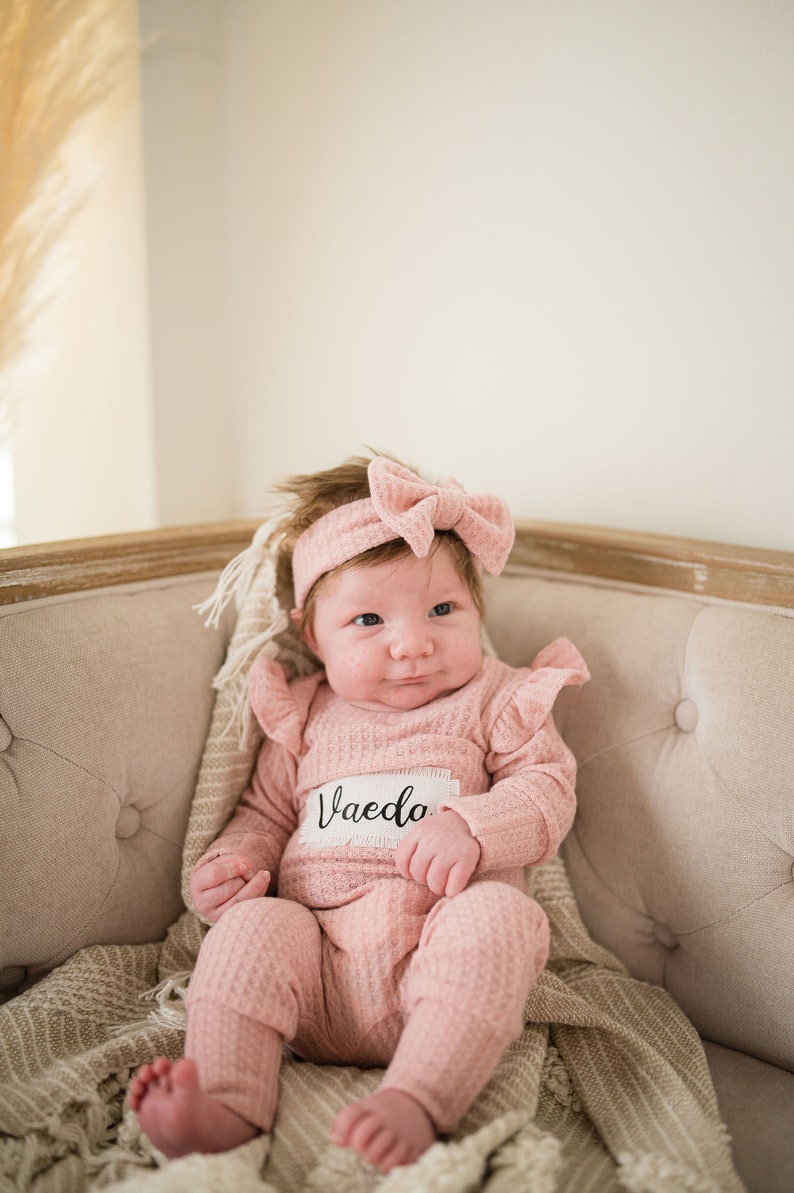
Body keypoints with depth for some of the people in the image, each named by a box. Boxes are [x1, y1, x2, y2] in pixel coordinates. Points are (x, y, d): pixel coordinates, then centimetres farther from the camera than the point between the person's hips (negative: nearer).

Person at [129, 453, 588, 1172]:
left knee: (499, 915, -33)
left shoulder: (493, 699, 10)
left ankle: (415, 1101, -43)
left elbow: (549, 788, 2)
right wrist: (230, 863, 1)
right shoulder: (304, 717, 17)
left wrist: (471, 827, -17)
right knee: (252, 924, -25)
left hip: (442, 948, -2)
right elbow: (266, 811, 24)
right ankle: (226, 1106, -33)